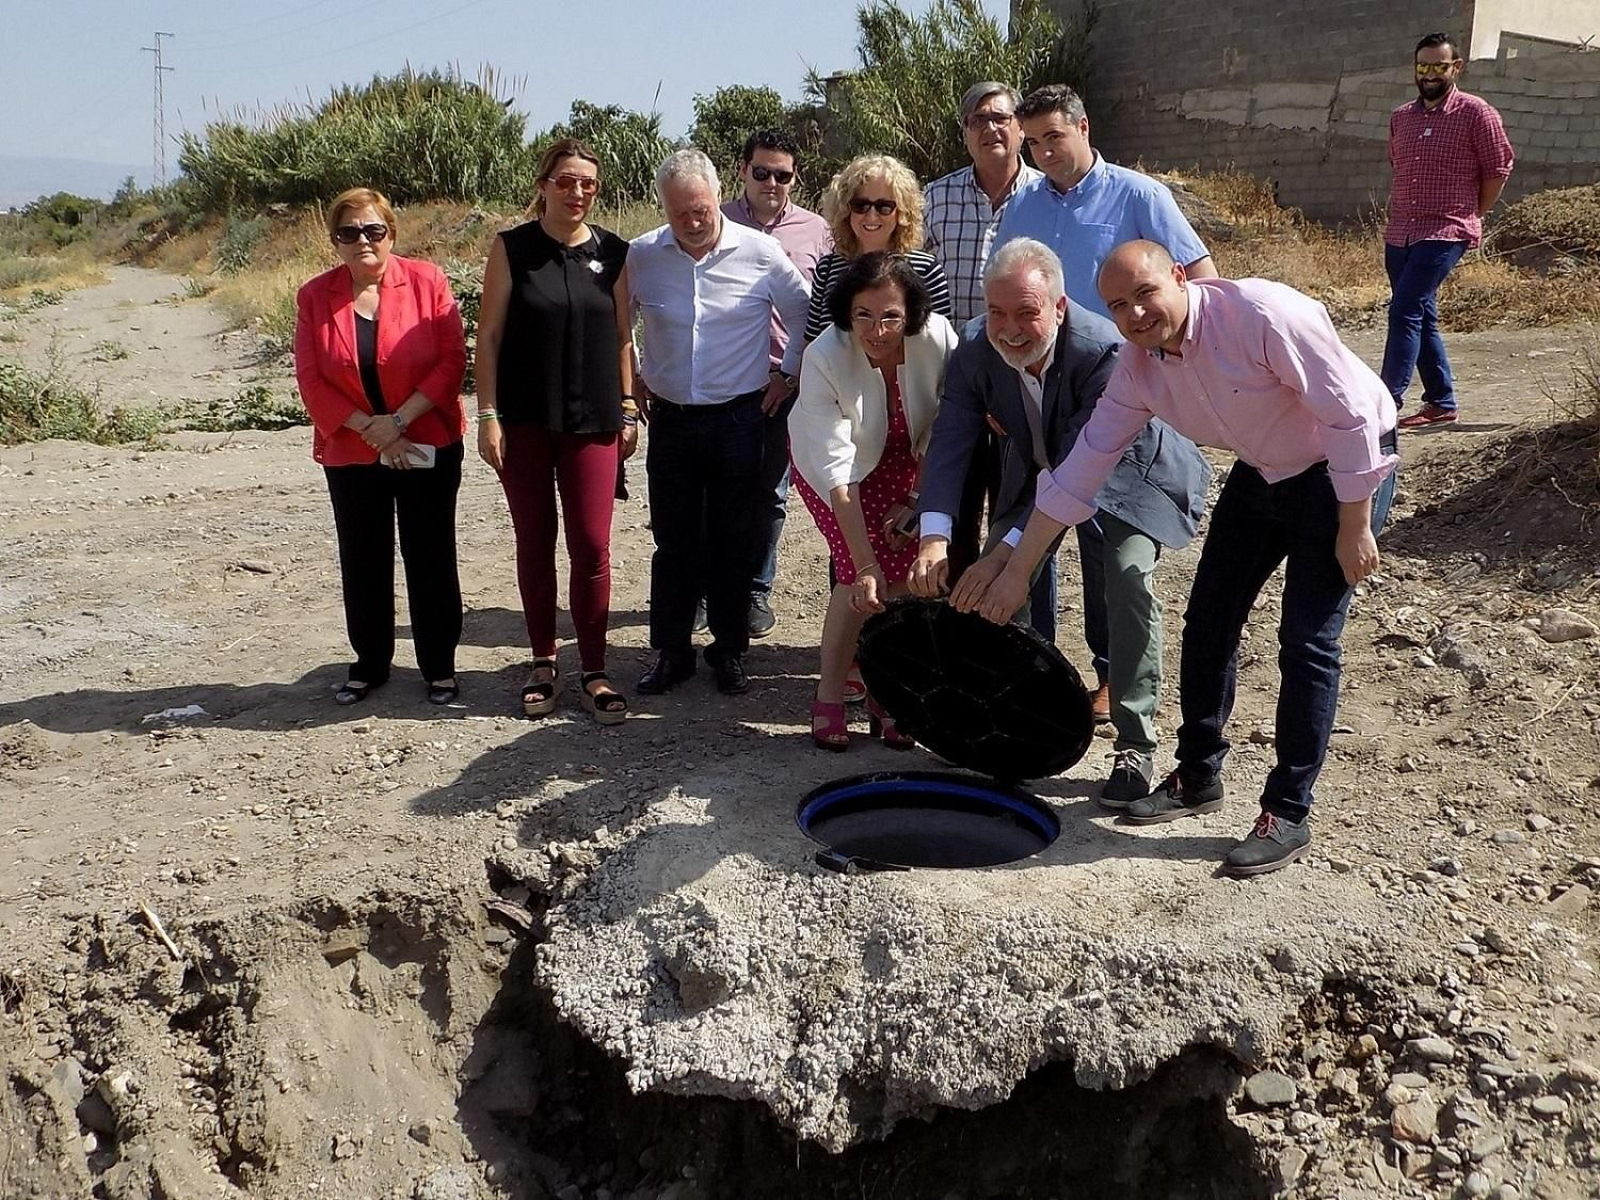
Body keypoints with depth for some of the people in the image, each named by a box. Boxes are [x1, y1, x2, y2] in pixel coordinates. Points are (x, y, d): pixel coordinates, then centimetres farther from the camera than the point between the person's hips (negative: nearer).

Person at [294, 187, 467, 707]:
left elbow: (452, 361, -9)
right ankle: (369, 663, 26)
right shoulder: (315, 296, 1)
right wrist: (368, 428, -13)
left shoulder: (426, 280, -6)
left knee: (431, 559, 4)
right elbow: (311, 380, -2)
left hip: (428, 448, -2)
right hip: (351, 454, 2)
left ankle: (440, 665, 17)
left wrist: (400, 420, -16)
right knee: (363, 563, 11)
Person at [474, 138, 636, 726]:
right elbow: (489, 335, -2)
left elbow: (622, 335, 9)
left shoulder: (613, 252, 4)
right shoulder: (511, 249, -1)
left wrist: (629, 409, 5)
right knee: (534, 543, 8)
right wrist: (488, 415, -7)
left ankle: (594, 672, 9)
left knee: (592, 546, -2)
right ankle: (543, 662, 22)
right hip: (524, 421, -1)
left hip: (593, 420, 1)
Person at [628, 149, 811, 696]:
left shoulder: (760, 252, -6)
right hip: (670, 419, 2)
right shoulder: (641, 255, -2)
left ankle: (729, 651, 20)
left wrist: (788, 374, 6)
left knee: (732, 541, 7)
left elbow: (805, 316, 7)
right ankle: (670, 652, 18)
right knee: (673, 542, 7)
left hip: (739, 418, -1)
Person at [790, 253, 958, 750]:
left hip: (900, 458, 3)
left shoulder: (938, 338, -31)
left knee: (903, 573, -8)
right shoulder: (823, 359, -35)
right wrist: (865, 564, -40)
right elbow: (837, 475, -36)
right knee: (861, 576, -17)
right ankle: (829, 695, -1)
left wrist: (919, 501, -15)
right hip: (826, 461, -3)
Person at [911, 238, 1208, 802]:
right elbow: (951, 439, -26)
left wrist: (1009, 549, -48)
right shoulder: (975, 347, -21)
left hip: (1128, 473, -5)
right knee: (997, 585, -2)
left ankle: (1135, 745, -13)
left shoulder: (1105, 352, -37)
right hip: (1039, 471, 5)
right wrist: (934, 536, -41)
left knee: (1129, 581, -25)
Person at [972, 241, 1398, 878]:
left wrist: (1355, 526, -22)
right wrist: (1016, 570, -6)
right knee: (1208, 618, 7)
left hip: (1346, 467, -6)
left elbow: (1349, 414, -26)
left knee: (1307, 640, -10)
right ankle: (1197, 777, 24)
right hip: (1263, 470, 7)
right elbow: (1081, 466, -7)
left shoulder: (1262, 313, -31)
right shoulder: (1137, 366, -11)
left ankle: (1288, 813, 1)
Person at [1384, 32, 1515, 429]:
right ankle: (1441, 403, 19)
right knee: (1421, 317, 10)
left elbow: (1498, 169, 0)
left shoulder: (1475, 113, -4)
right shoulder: (1400, 117, 12)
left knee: (1405, 310, -19)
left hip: (1446, 233, -6)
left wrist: (1471, 216, 4)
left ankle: (1388, 398, -20)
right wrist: (1400, 214, 17)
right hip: (1399, 233, 6)